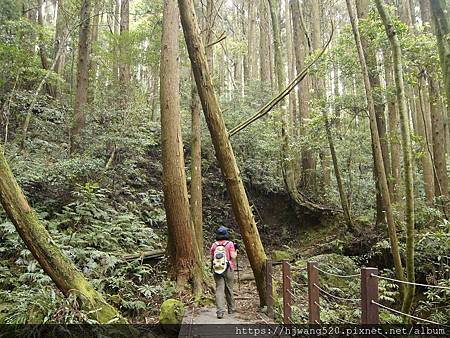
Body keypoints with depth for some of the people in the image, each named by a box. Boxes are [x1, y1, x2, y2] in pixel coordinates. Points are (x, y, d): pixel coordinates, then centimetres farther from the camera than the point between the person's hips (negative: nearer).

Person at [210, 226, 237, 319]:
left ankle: (220, 311, -8)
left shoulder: (214, 245, 5)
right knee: (229, 289, 13)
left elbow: (212, 258, 8)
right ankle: (231, 308, 28)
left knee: (219, 289, 0)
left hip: (217, 270, 1)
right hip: (228, 269, -1)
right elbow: (233, 257, -9)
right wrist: (236, 252, 11)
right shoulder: (230, 244, -4)